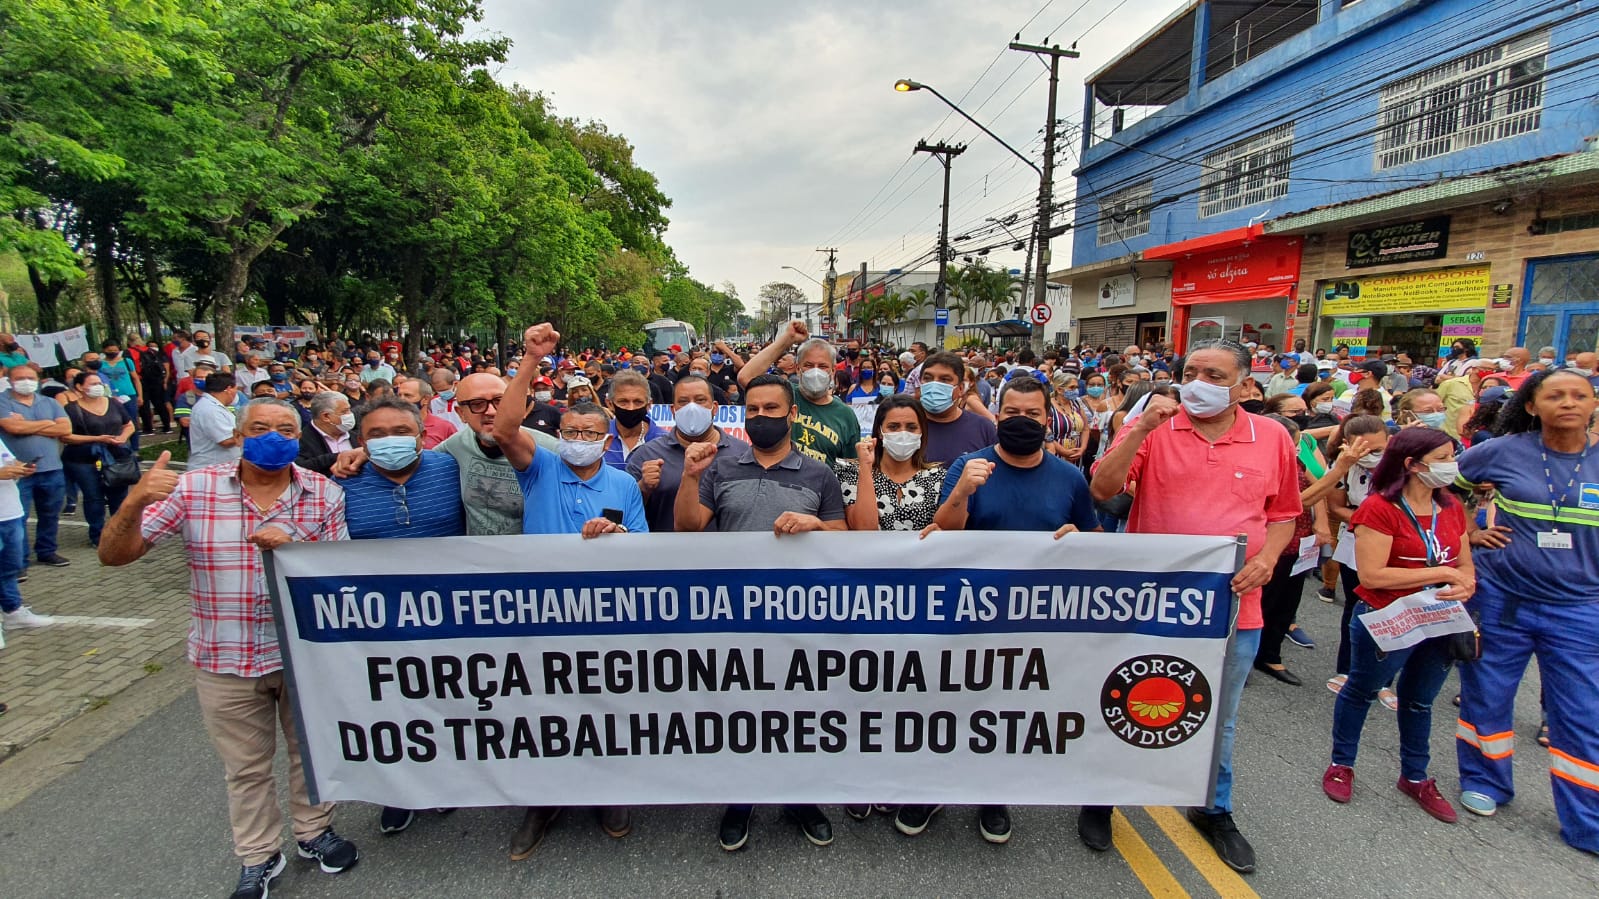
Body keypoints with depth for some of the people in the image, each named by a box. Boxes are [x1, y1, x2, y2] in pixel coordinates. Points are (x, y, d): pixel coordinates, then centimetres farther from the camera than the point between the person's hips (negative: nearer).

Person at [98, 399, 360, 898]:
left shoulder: (324, 494, -7)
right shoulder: (194, 489, -8)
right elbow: (114, 555, -8)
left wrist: (292, 549, -25)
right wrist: (135, 501, -27)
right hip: (225, 660, 0)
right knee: (246, 767, 17)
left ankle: (314, 832, 42)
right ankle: (258, 858, 38)